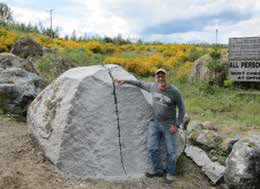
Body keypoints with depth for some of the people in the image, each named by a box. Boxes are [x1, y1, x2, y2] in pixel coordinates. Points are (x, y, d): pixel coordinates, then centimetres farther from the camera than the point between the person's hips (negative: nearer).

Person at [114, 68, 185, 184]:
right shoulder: (153, 87, -6)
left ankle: (170, 173, 25)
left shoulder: (175, 92, -19)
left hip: (168, 125, -4)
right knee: (153, 149, 8)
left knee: (171, 151, 5)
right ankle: (158, 170, 28)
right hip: (155, 123, 4)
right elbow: (140, 83, 13)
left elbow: (181, 109, -9)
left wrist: (176, 125, -13)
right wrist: (125, 81, 11)